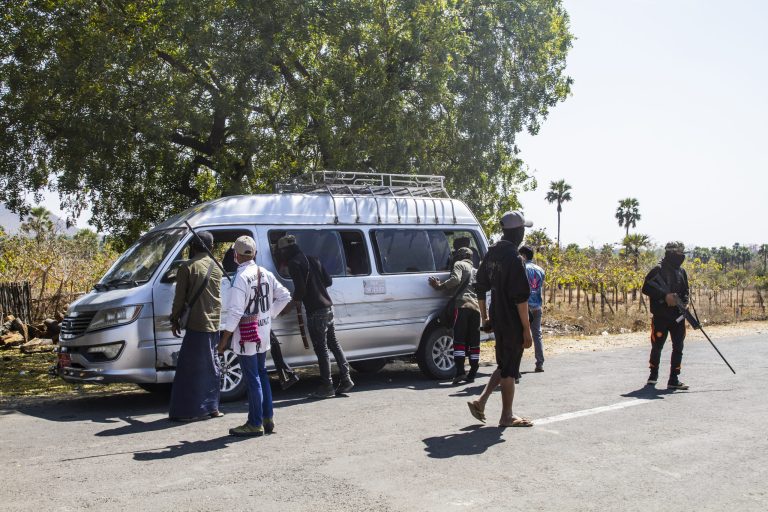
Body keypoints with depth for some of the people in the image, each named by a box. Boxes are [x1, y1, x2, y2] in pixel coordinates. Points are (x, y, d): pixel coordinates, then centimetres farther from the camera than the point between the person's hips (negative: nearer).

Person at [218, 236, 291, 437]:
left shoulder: (241, 277, -18)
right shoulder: (266, 274, 5)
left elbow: (235, 312, -20)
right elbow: (284, 296, 10)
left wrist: (224, 340, -14)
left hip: (246, 336, -7)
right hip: (263, 334, 8)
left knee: (252, 379, -1)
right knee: (262, 375, 18)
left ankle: (255, 423, 8)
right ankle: (268, 418, 24)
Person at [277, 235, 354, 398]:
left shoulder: (294, 263, -11)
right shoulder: (313, 259, 15)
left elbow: (300, 287, -17)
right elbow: (328, 281, 15)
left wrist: (297, 299, 1)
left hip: (315, 311, -8)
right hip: (328, 307, 9)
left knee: (321, 349, -3)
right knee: (333, 344, 15)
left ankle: (327, 386, 2)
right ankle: (345, 380, 17)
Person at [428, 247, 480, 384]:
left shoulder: (459, 264, 9)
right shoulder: (475, 271, 31)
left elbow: (455, 280, -10)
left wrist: (439, 286, -5)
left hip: (463, 304, -6)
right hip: (476, 306, 6)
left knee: (459, 340, -9)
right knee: (474, 342, 7)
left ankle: (460, 372, -16)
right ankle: (472, 374, 6)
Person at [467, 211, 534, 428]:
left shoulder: (491, 253, 9)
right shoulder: (513, 258, -18)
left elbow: (480, 288, 15)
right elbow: (520, 298, -20)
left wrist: (484, 317, 22)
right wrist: (527, 329, -15)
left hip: (497, 319, 8)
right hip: (512, 322, -8)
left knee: (504, 364, 20)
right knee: (509, 368, 3)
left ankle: (481, 402, 15)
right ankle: (507, 416, 13)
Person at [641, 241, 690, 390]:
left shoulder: (682, 272, 11)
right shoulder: (658, 270, -10)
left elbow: (685, 291, 18)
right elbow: (646, 288, -18)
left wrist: (684, 301, -3)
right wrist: (665, 295, -25)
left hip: (678, 316, 6)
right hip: (660, 316, -5)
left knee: (678, 347, 2)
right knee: (657, 346, 5)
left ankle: (674, 379, 7)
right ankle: (653, 375, 26)